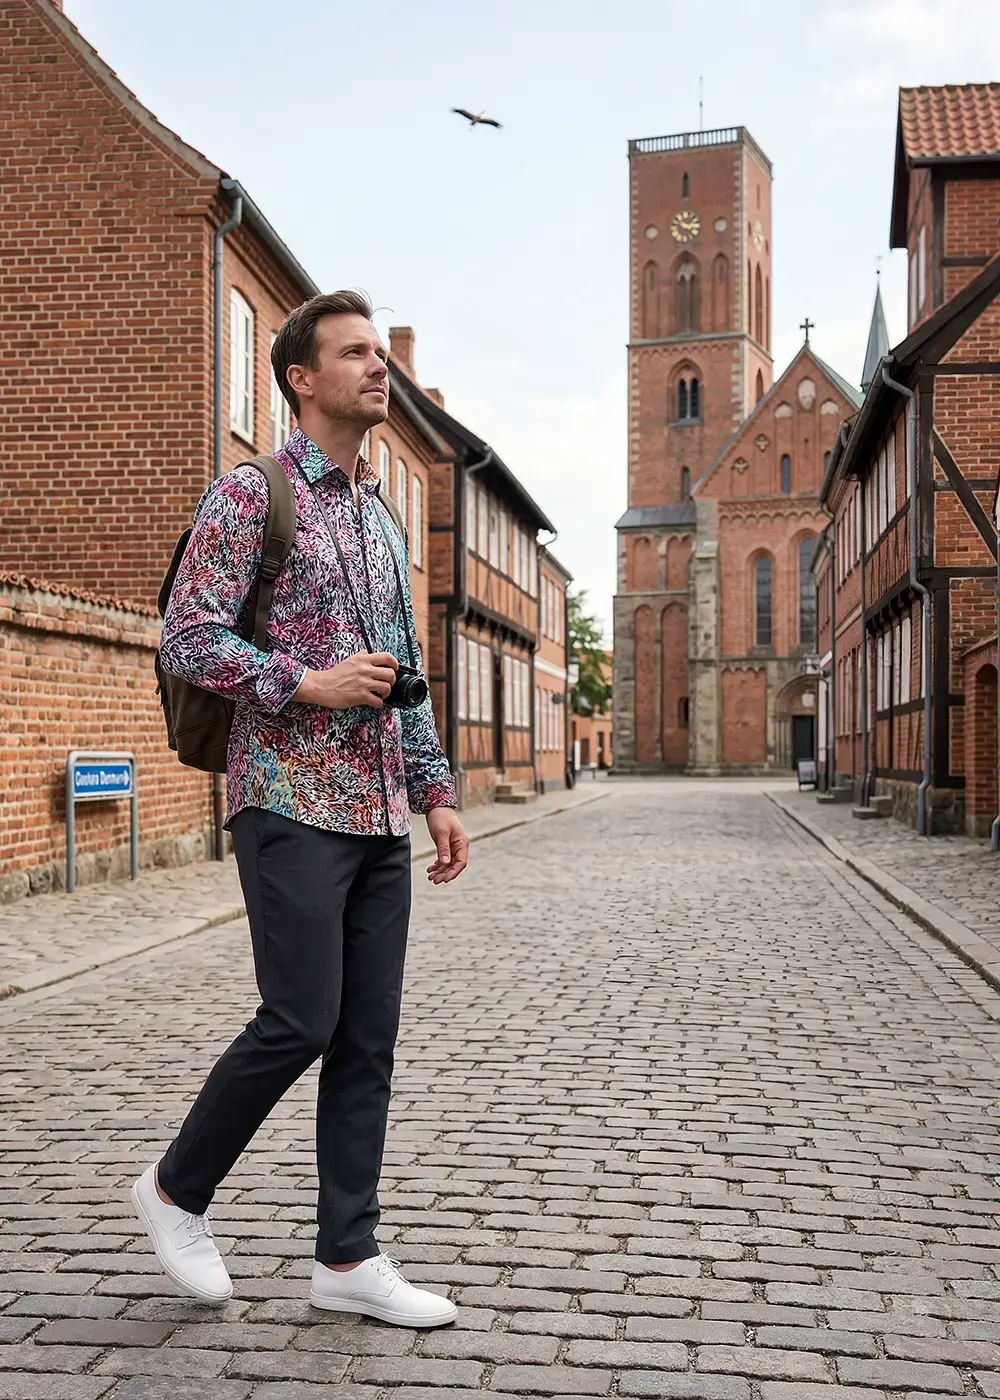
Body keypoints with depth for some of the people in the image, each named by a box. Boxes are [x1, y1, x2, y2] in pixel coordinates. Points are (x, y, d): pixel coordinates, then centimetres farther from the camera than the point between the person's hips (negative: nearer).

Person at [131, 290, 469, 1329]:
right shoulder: (249, 495, -3)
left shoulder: (383, 520, 19)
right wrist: (307, 683, -17)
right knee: (301, 1021, -7)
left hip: (381, 814, 7)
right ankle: (176, 1189, 18)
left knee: (368, 1038, 6)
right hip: (291, 803, -7)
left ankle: (347, 1258, 16)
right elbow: (186, 639, -11)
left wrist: (436, 791, 13)